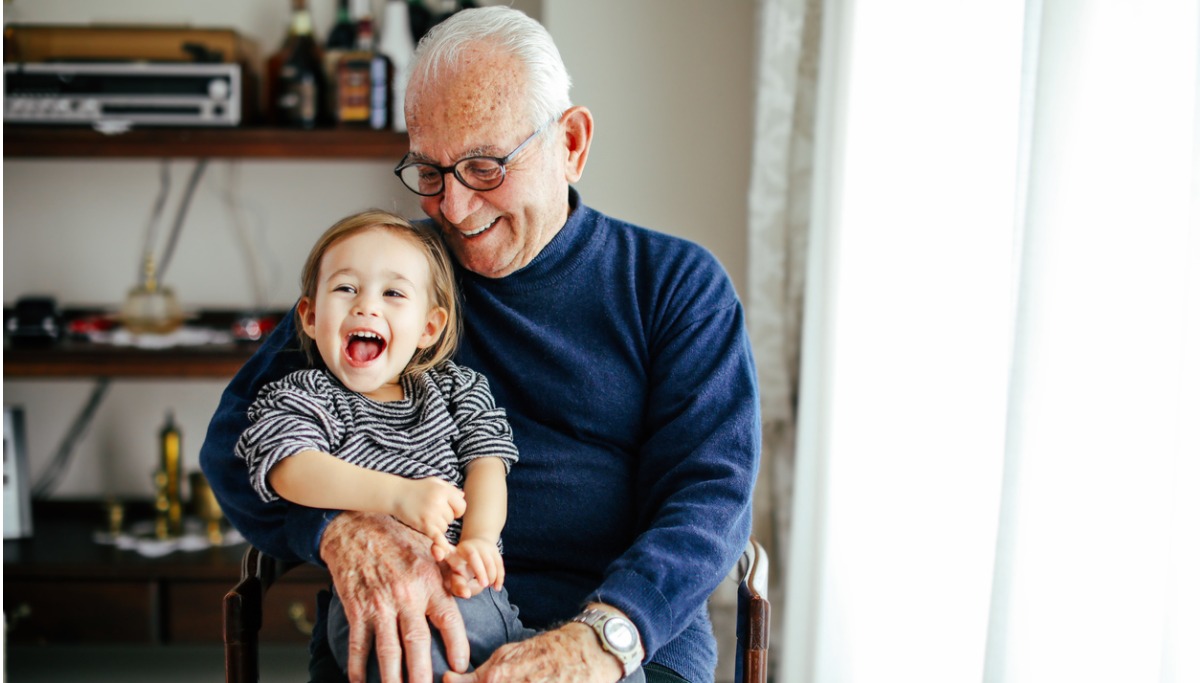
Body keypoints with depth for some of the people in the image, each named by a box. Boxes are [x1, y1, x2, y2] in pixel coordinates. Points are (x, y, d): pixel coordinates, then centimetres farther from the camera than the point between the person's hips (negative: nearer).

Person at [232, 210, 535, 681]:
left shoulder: (457, 389, 24)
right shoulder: (301, 399, 12)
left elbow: (485, 463, 11)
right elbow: (293, 470, -9)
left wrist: (478, 540, -11)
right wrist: (398, 494, -23)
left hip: (474, 587, 5)